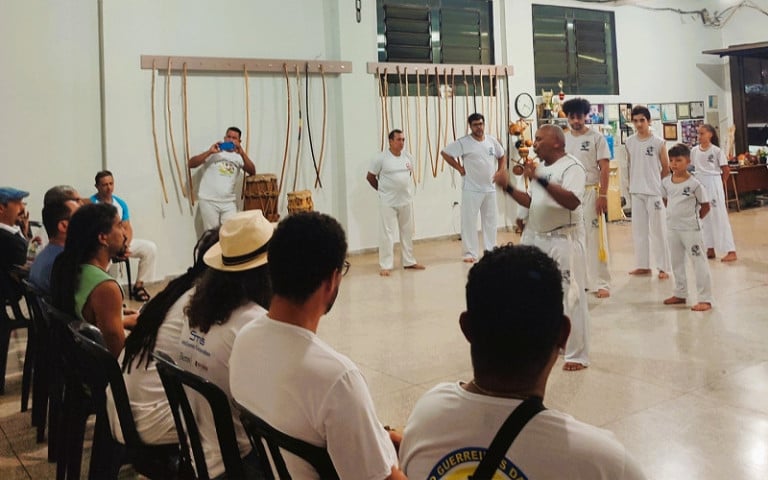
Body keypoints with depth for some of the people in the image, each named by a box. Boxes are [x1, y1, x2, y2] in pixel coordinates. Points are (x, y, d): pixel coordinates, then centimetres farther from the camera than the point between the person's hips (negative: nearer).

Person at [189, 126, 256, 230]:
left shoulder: (239, 156, 8)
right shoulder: (212, 152, 2)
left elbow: (252, 172, -6)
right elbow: (191, 164, -6)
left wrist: (242, 153, -18)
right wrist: (209, 152, -17)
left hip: (229, 202, 2)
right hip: (209, 200, -2)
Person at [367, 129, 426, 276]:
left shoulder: (408, 157, 4)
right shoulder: (381, 158, -11)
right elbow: (370, 177, -2)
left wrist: (404, 188, 12)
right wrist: (383, 190, 3)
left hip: (406, 201, 5)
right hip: (388, 203, -5)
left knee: (407, 232, 13)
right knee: (386, 233, -3)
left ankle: (409, 261, 26)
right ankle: (385, 265, 5)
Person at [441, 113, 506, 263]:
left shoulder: (492, 141, 5)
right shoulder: (463, 142, -9)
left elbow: (502, 156, 20)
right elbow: (445, 153, -8)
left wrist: (500, 172, 6)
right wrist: (460, 168, -10)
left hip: (490, 188, 5)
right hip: (471, 189, -5)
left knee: (490, 220, 12)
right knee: (469, 221, -3)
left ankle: (491, 250, 22)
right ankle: (470, 253, 4)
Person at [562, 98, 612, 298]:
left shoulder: (596, 138, -3)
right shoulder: (563, 139, 8)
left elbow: (605, 168, -5)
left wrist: (603, 195, -13)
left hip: (590, 192, -4)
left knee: (594, 238, -4)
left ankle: (601, 284, 1)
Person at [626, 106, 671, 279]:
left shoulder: (658, 142, -7)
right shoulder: (629, 142, 4)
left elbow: (666, 169, 1)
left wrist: (654, 182, 7)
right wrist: (632, 185, 10)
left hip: (654, 192, -4)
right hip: (636, 192, 4)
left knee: (658, 230, 0)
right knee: (638, 230, 10)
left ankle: (663, 267, 6)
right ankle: (643, 265, 20)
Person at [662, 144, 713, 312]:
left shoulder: (694, 184, -13)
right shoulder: (666, 182, 2)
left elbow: (705, 206, -6)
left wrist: (694, 219, -2)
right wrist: (675, 215, 8)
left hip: (690, 229, -6)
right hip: (672, 228, 6)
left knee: (699, 262, -3)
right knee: (676, 262, 16)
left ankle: (705, 299, 0)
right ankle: (680, 294, 30)